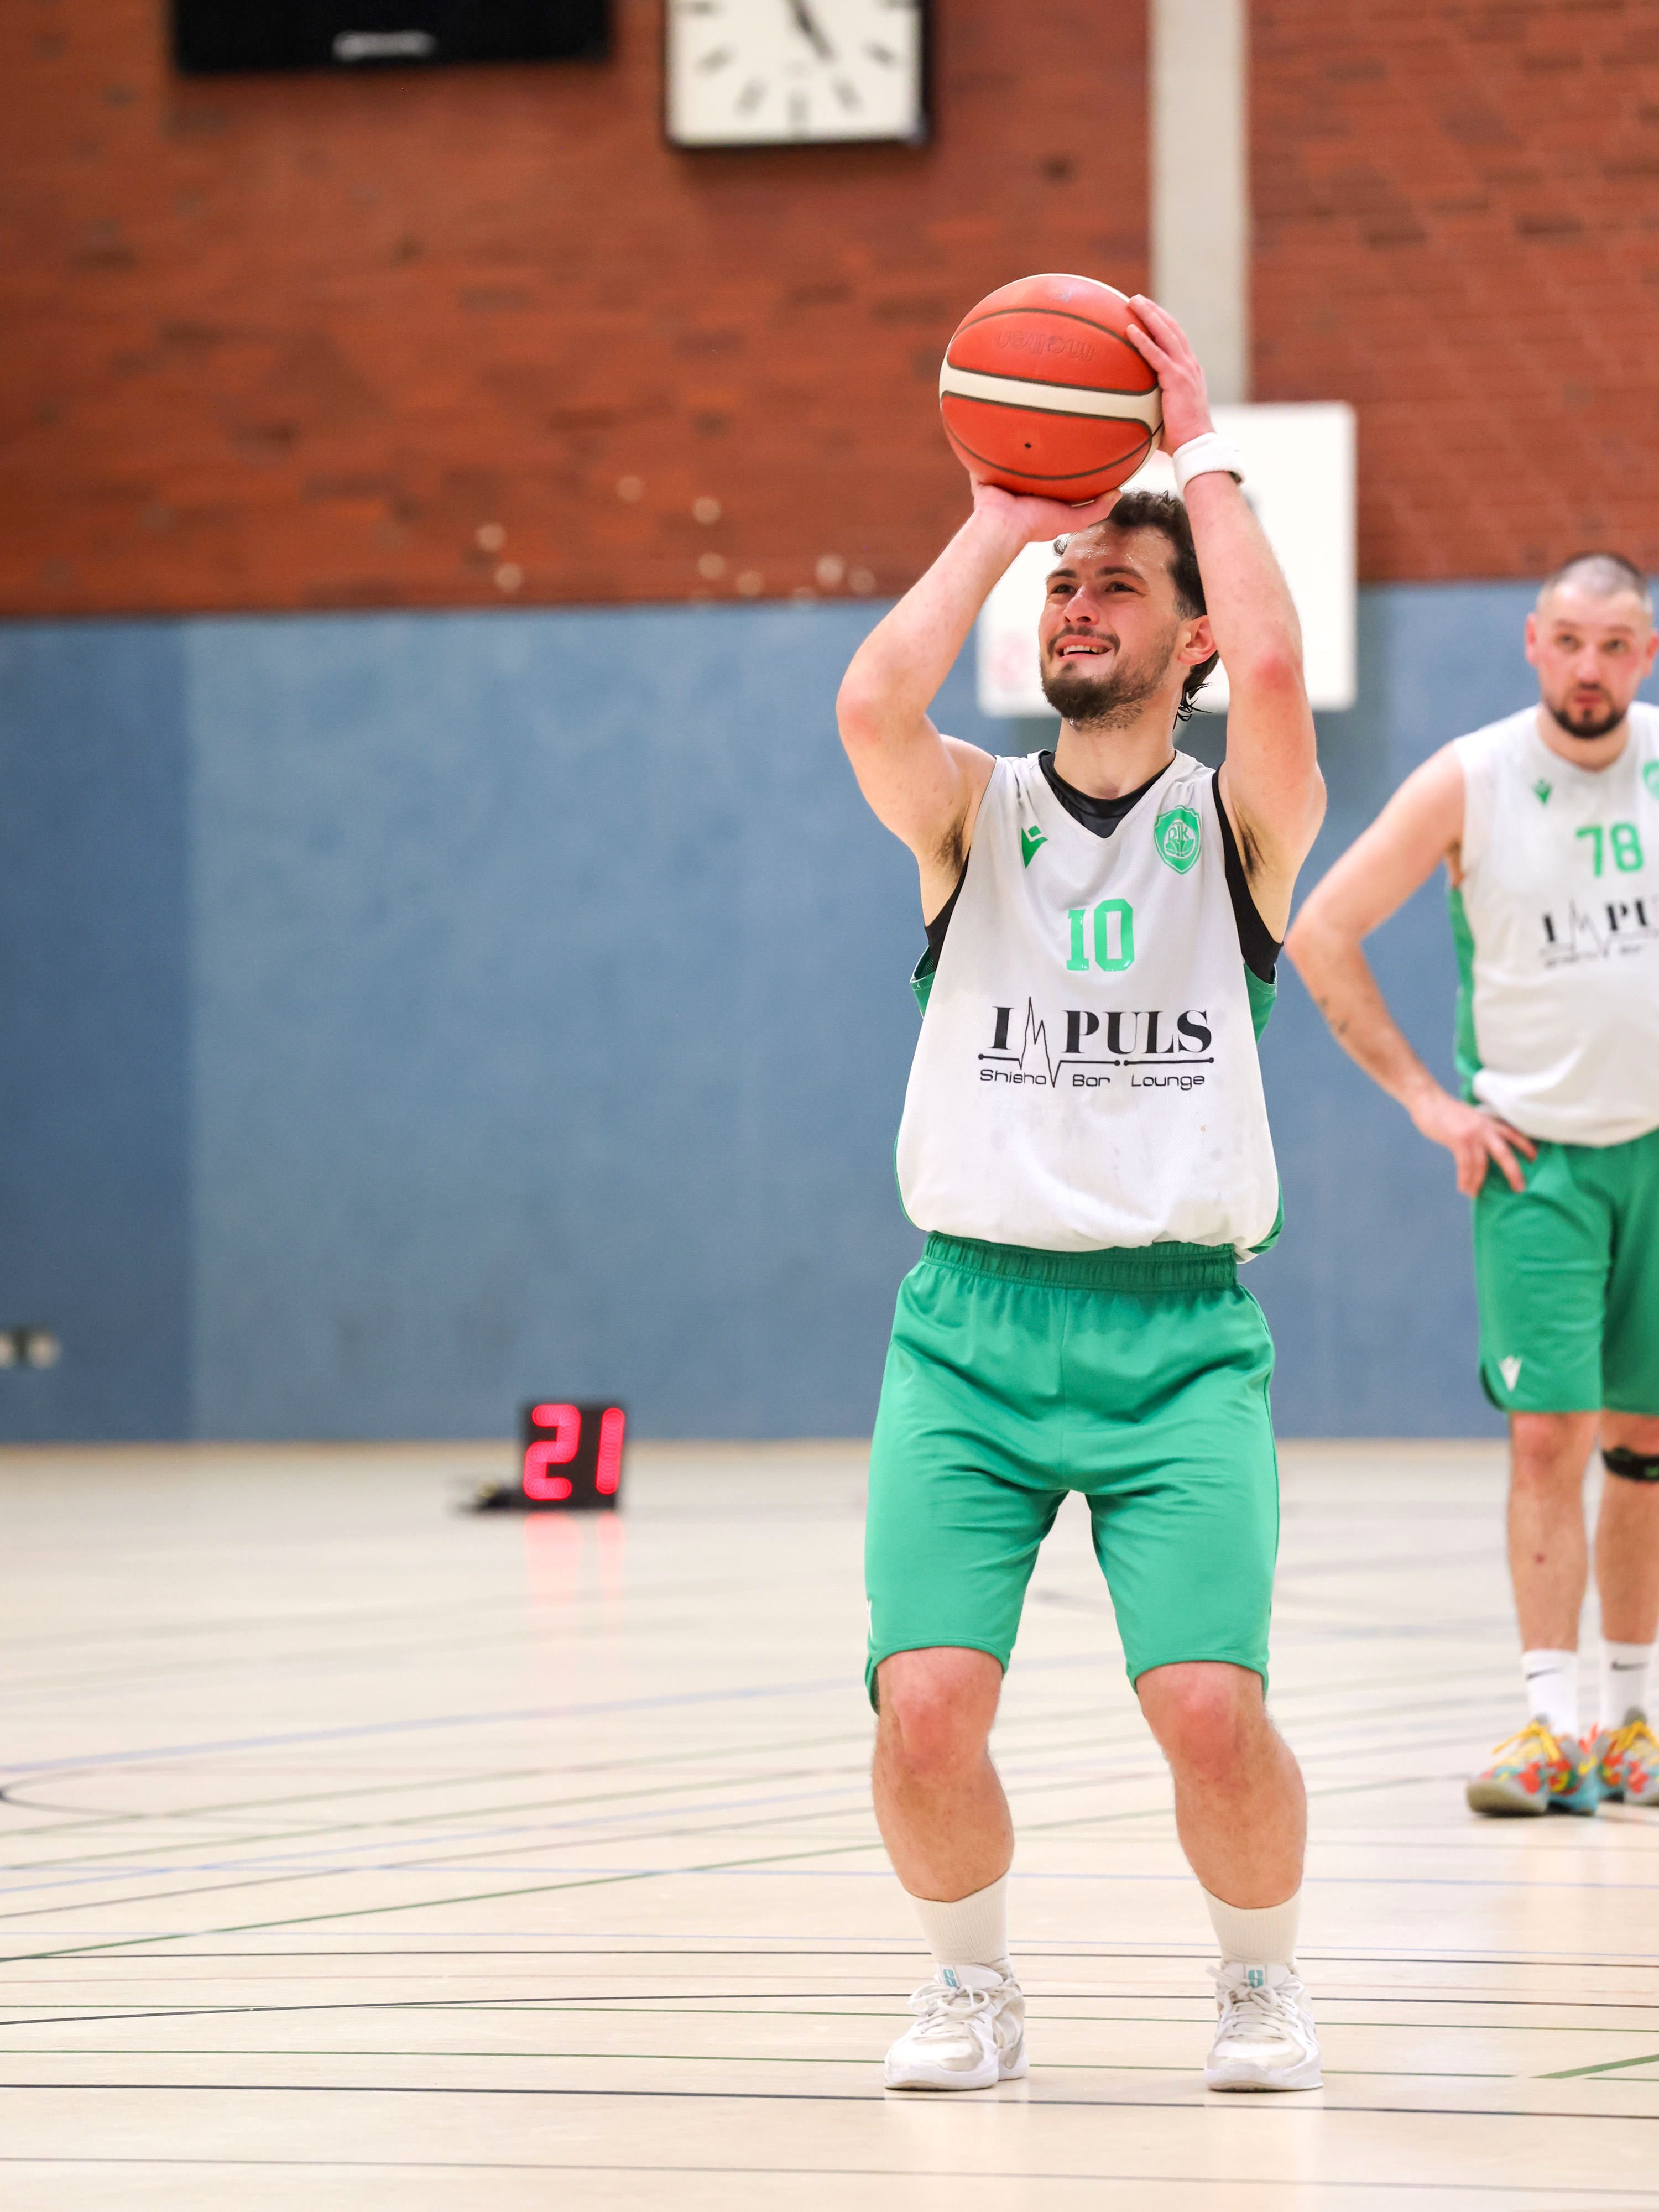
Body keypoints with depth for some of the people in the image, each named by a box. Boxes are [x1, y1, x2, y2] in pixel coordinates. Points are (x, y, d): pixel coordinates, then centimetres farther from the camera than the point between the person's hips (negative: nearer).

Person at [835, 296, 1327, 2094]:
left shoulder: (1238, 826, 5)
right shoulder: (972, 815, 9)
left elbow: (1275, 671, -16)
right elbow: (871, 703, -13)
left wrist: (1200, 457, -6)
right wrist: (999, 519, -5)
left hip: (1180, 1333, -1)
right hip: (971, 1321, 1)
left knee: (1211, 1711, -16)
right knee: (926, 1712, -14)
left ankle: (1260, 1977, 13)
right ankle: (972, 1986, 14)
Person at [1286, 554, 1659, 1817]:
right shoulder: (1469, 785, -9)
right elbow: (1321, 933, -4)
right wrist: (1425, 1099, -5)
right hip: (1537, 1152, -2)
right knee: (1548, 1435, -10)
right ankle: (1549, 1724, -9)